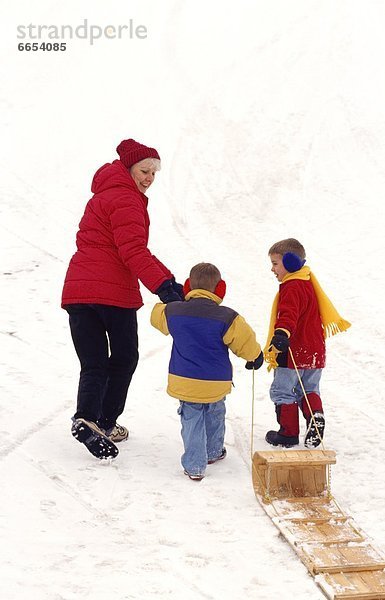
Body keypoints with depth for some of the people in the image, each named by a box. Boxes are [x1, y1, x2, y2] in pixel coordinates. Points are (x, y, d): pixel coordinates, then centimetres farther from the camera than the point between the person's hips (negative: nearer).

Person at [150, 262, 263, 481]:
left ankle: (195, 466, 8)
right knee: (215, 415, 24)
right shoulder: (227, 318, -15)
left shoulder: (172, 311, -6)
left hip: (184, 381, 1)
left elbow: (157, 317, 17)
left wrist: (166, 300, 37)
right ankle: (213, 452, 42)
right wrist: (256, 356, 15)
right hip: (216, 383, -1)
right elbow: (246, 342, -7)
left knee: (192, 421, 11)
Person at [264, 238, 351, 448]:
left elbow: (289, 313, -37)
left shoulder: (291, 288, -17)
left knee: (283, 391, 4)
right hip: (314, 351, 10)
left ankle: (289, 433, 10)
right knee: (309, 390, 20)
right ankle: (315, 416, -4)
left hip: (293, 353, -9)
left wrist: (282, 332, -53)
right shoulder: (308, 283, 14)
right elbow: (324, 310, 28)